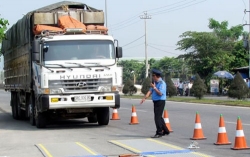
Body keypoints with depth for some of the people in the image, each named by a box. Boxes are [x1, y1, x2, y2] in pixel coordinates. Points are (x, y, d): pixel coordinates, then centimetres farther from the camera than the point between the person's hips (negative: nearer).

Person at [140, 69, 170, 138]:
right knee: (159, 117, 16)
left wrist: (154, 87, -22)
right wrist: (145, 98, -2)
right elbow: (150, 91, 9)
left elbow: (160, 93, -22)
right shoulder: (155, 83, 12)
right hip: (155, 101, 9)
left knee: (157, 117, -10)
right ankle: (165, 130, 29)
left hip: (160, 102, -9)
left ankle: (159, 133, -5)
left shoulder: (162, 83, -15)